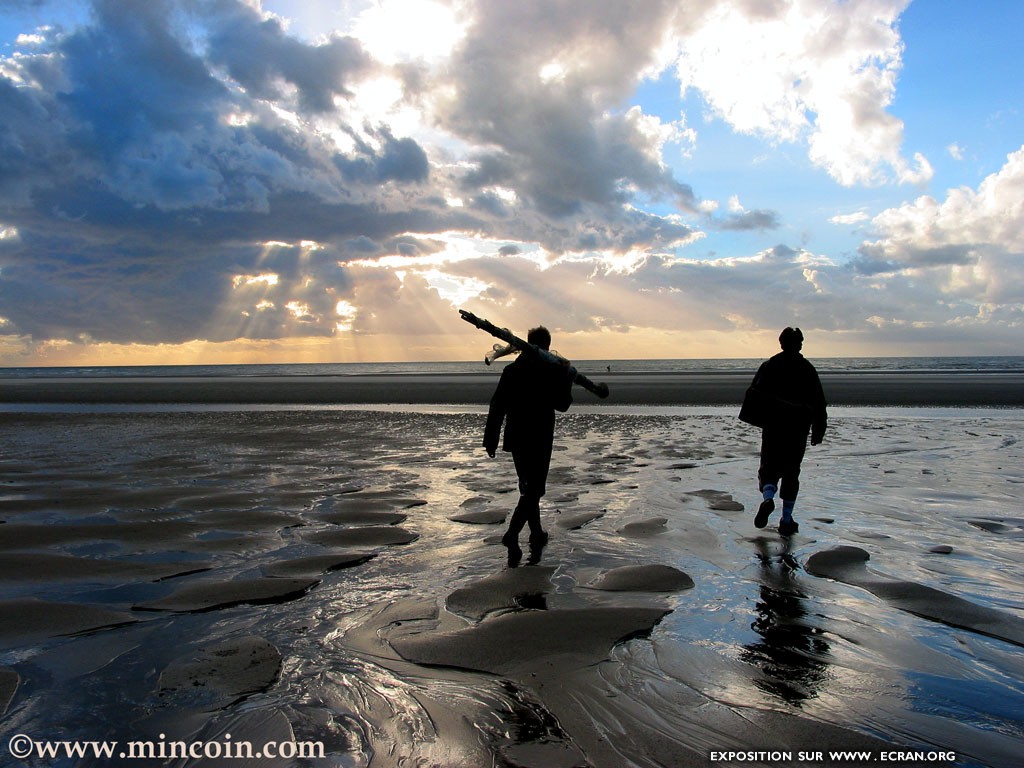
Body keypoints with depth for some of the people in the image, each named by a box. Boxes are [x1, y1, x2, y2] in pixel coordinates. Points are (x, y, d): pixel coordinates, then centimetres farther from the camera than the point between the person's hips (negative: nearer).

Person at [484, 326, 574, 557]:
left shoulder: (510, 370, 4)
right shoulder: (552, 371, -10)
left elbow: (496, 406, 2)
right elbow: (562, 404, -4)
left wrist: (491, 440, 6)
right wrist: (567, 377, 6)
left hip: (515, 440, 5)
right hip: (539, 440, -5)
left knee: (528, 488, 19)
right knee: (533, 490, -1)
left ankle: (537, 534, 28)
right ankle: (512, 534, -16)